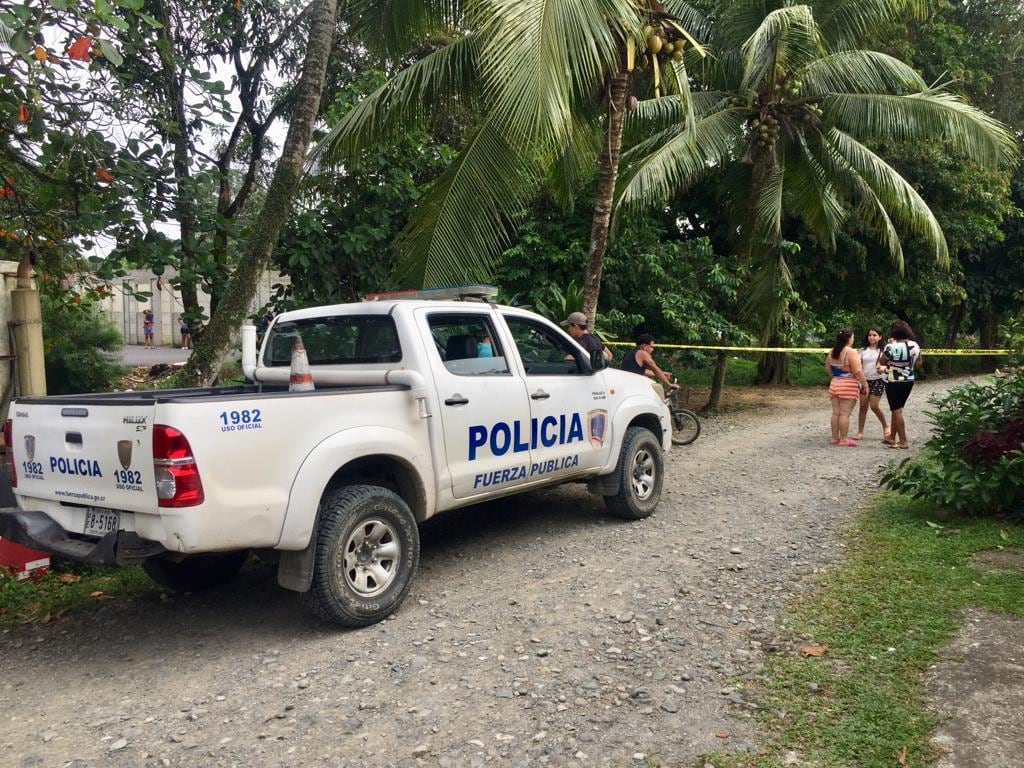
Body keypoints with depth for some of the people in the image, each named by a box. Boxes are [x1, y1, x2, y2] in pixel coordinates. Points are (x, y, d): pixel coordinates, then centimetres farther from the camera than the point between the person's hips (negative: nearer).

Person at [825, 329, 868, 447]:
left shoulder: (832, 352, 9)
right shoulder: (850, 352, -14)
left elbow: (827, 369, 17)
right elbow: (857, 372, -18)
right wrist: (865, 384, -9)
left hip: (834, 384, 7)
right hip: (849, 386, -7)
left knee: (836, 413, 11)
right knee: (845, 414, -5)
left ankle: (835, 438, 16)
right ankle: (843, 440, -2)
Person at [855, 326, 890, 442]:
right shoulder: (863, 350, 7)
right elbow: (859, 365, 7)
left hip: (878, 380, -3)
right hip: (865, 380, 3)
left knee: (874, 406, -9)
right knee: (863, 406, 2)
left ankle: (885, 427, 14)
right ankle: (860, 432, 7)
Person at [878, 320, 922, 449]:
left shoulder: (891, 346, -18)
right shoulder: (915, 345, 0)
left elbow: (882, 362, -5)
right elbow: (918, 363, 12)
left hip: (894, 382, -6)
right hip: (909, 381, 6)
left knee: (896, 410, 0)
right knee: (897, 409, 17)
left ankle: (903, 441, 0)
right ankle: (892, 438, 25)